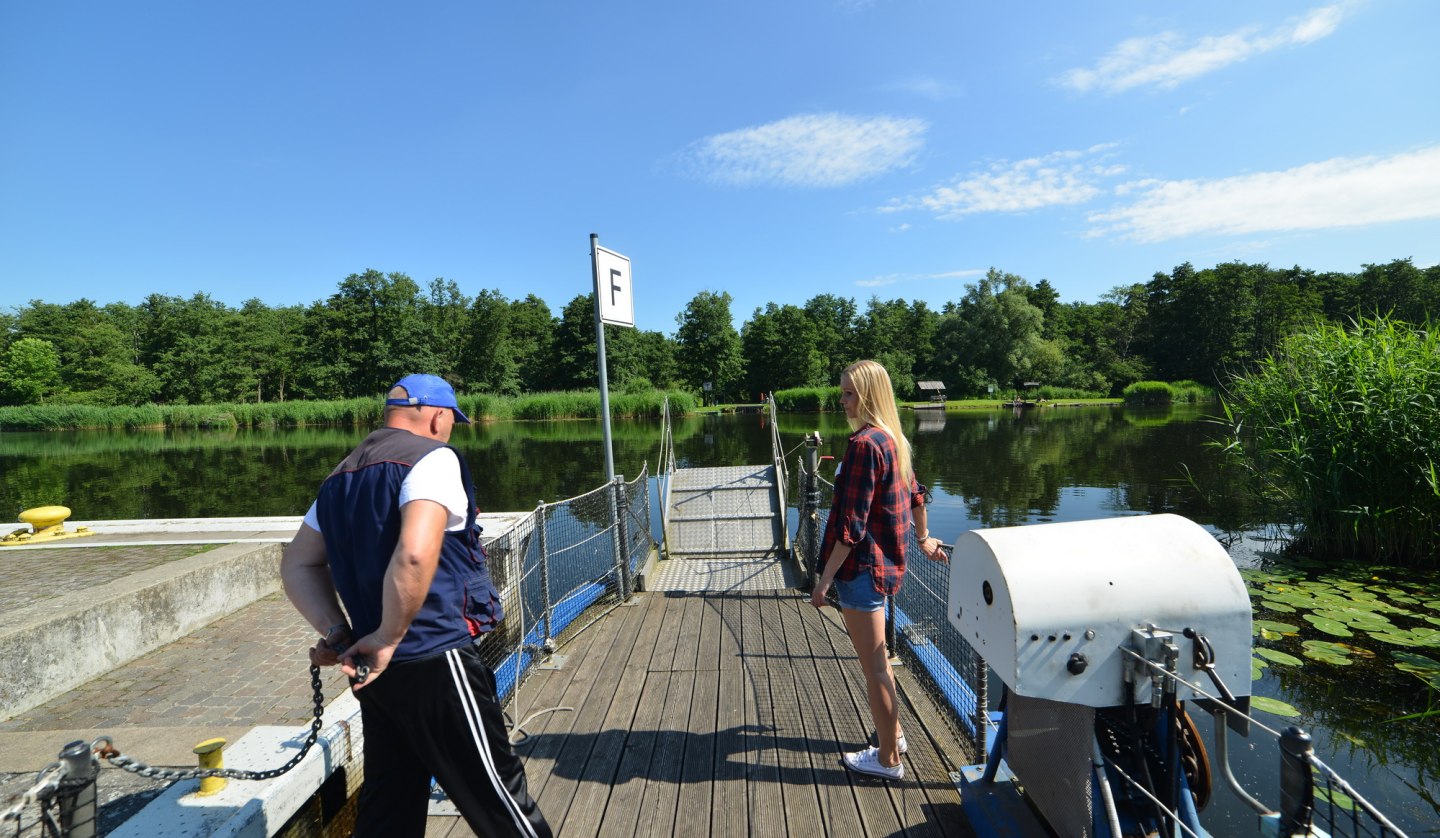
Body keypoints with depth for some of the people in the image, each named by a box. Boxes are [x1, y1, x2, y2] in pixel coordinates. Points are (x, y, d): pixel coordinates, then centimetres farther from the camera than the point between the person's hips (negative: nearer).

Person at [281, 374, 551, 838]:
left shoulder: (341, 476, 13)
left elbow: (296, 565, 17)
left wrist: (338, 633, 6)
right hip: (435, 662, -8)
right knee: (500, 798, 5)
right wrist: (389, 638, -15)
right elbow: (415, 555, -28)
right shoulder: (432, 457, -13)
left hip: (375, 672, 8)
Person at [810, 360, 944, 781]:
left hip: (861, 566, -10)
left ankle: (888, 760, 21)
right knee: (877, 661, 25)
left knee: (874, 667, 5)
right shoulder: (893, 439, 8)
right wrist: (924, 540, 35)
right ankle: (893, 734, 41)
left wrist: (825, 579, -18)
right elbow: (915, 494, 21)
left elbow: (852, 525, -23)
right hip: (885, 563, 10)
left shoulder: (864, 444, -21)